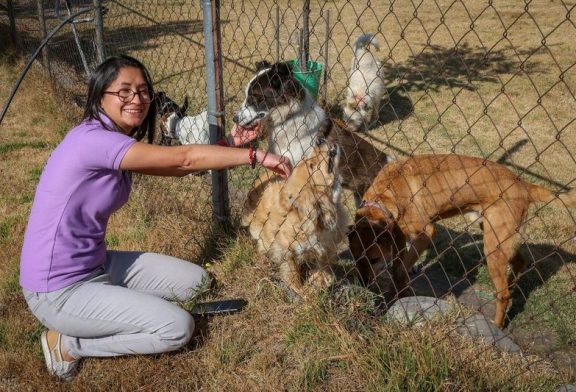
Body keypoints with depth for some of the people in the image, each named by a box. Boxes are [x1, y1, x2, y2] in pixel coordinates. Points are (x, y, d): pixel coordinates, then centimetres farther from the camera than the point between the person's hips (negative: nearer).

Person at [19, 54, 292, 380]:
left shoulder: (117, 145, 5)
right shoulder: (92, 139, -25)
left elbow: (177, 167, 3)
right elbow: (183, 158, -26)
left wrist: (229, 148, -8)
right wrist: (255, 156, -22)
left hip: (96, 264, 9)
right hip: (58, 290, -9)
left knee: (195, 280, 10)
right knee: (179, 327, -12)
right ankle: (68, 344, 2)